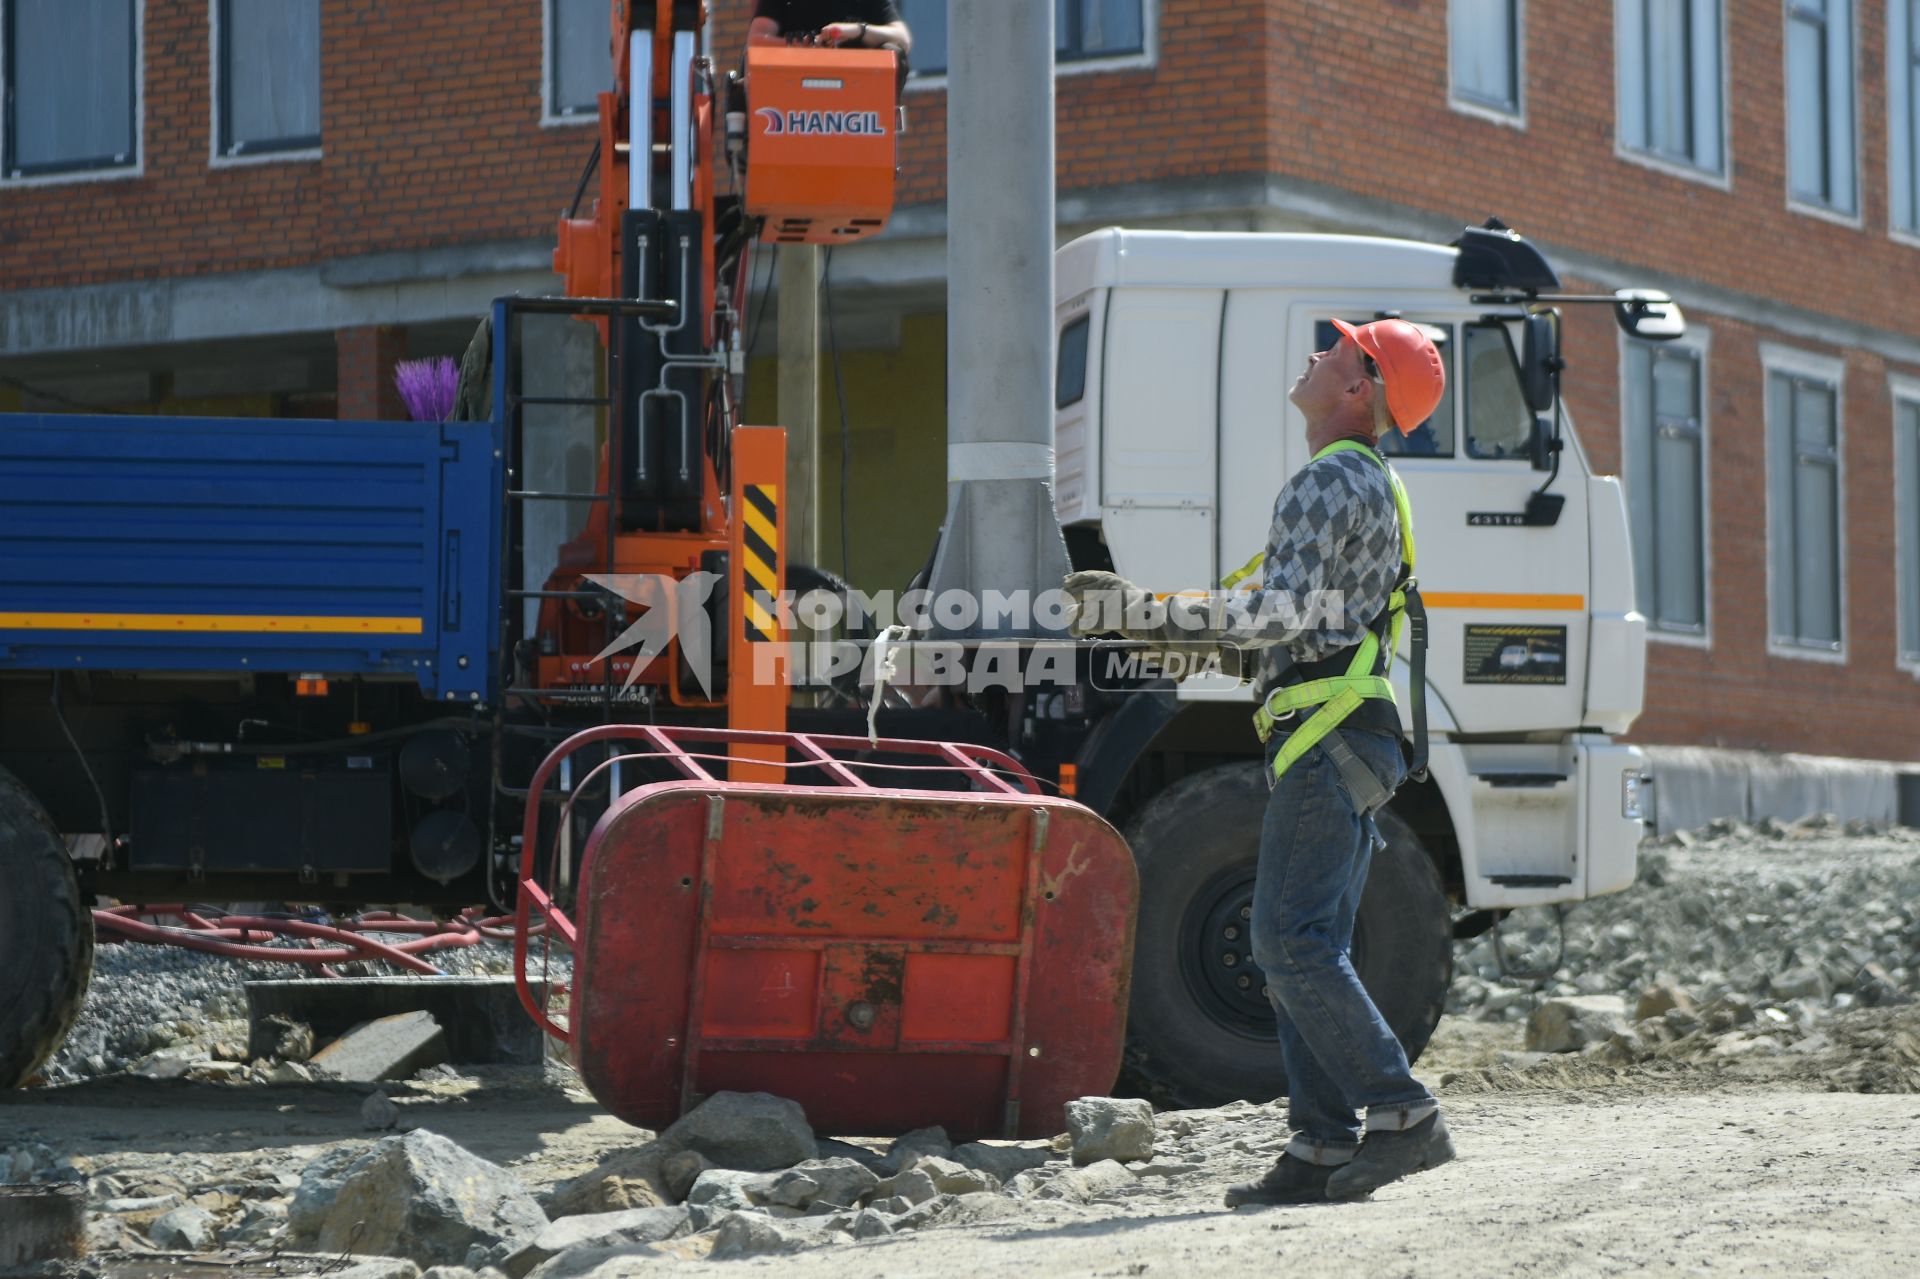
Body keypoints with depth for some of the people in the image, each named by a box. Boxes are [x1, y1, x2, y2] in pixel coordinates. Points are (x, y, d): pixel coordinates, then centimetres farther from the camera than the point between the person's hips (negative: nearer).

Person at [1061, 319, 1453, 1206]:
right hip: (1342, 741, 10)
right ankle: (1323, 1149, 5)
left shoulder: (1331, 480, -10)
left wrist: (1146, 613, -19)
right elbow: (1298, 619, 25)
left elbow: (1286, 612, -20)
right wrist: (1141, 616, 22)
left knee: (1293, 942, -13)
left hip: (1327, 736, -10)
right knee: (1306, 948, 7)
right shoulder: (1367, 484, 23)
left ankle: (1402, 1115, -14)